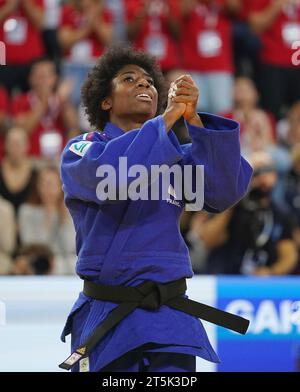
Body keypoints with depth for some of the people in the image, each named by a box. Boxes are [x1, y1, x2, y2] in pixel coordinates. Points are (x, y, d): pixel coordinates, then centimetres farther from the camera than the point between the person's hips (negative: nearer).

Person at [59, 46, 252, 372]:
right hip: (106, 318, -3)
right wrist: (168, 117, -15)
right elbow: (110, 176, -20)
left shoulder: (176, 155, 14)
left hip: (169, 318, 3)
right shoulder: (80, 150, 4)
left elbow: (224, 192, -6)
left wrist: (193, 119, -16)